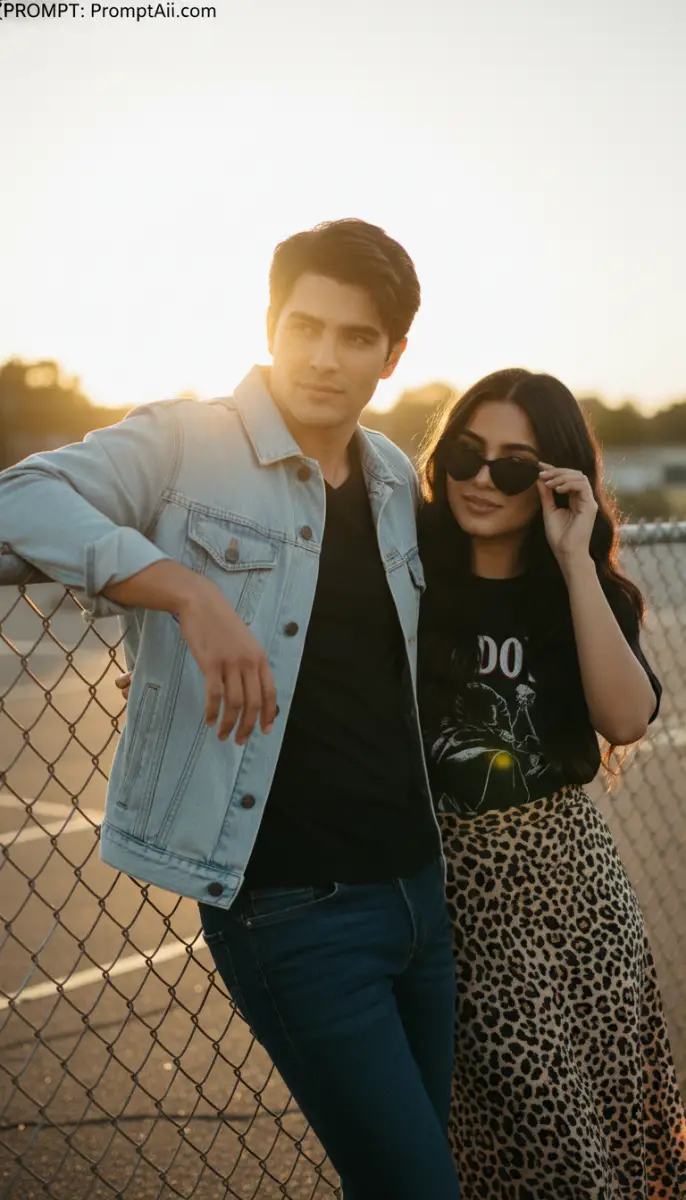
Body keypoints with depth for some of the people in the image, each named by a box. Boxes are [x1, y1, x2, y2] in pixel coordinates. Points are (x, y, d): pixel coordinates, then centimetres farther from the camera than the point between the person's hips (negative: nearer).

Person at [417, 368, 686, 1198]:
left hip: (566, 873, 3)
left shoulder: (585, 592, 3)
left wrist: (575, 562, -17)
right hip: (444, 880, -3)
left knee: (608, 1097, 11)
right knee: (515, 1111, 1)